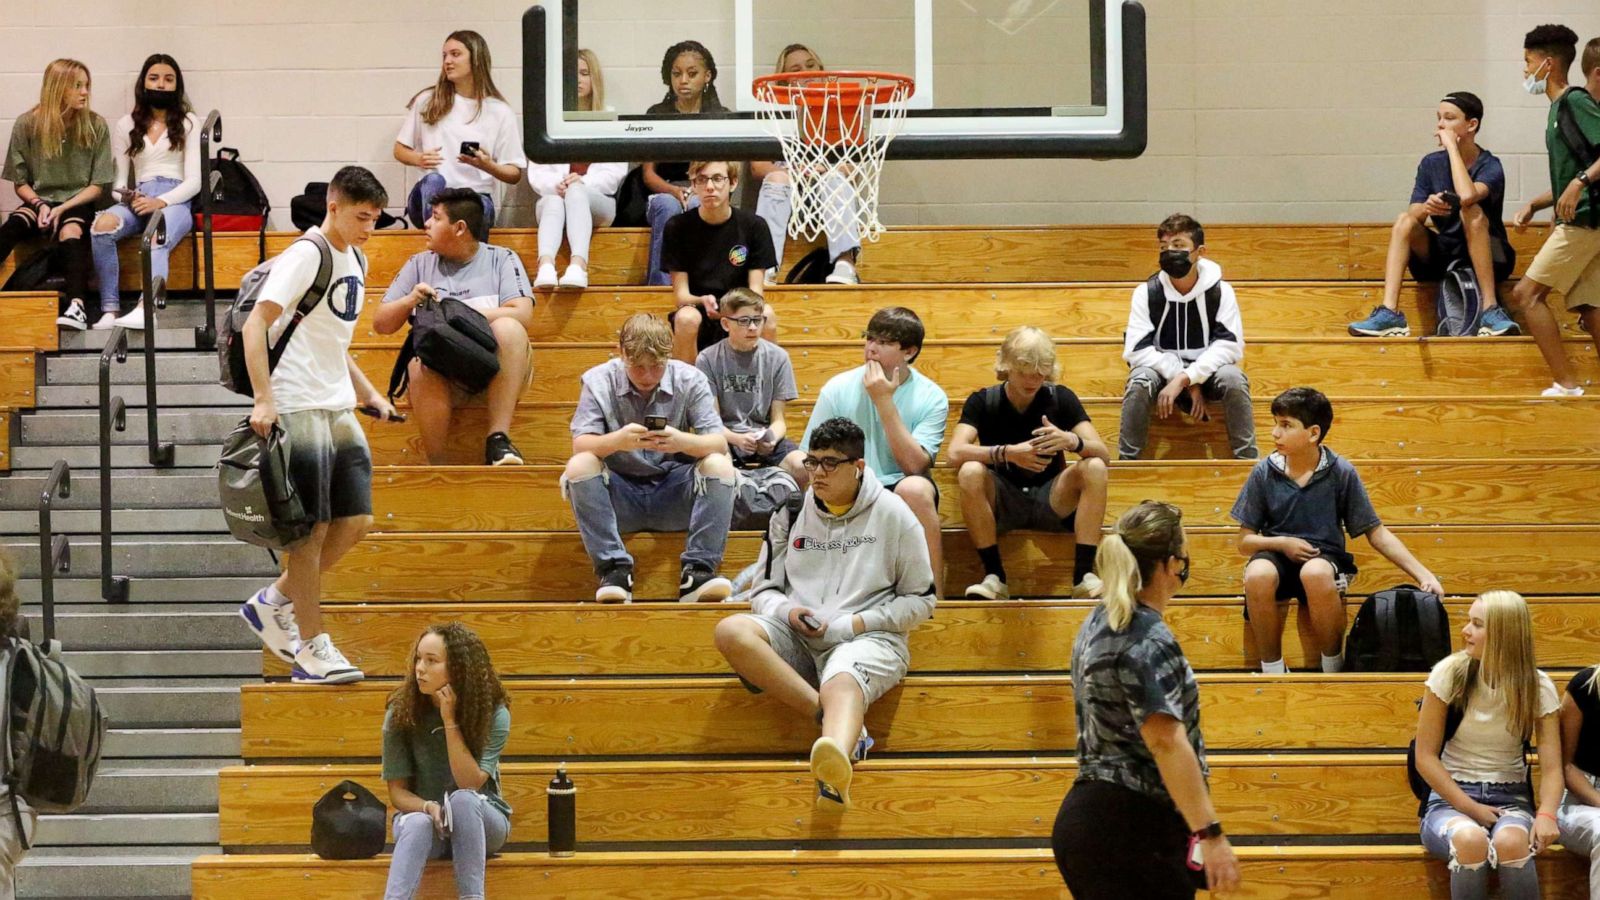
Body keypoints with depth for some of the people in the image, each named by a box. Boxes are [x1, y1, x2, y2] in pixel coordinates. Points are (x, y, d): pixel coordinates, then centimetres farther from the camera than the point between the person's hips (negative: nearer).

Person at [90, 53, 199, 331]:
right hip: (138, 200, 3)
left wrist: (161, 201, -14)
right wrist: (128, 197, -8)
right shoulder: (126, 126, 20)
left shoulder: (188, 123, 13)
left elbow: (194, 180, 4)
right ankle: (109, 309, -37)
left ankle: (146, 309, -62)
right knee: (102, 225, -32)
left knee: (158, 237, -38)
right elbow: (119, 180, 17)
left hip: (175, 201, -3)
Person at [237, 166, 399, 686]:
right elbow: (256, 325, -17)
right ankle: (311, 651, 1)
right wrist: (263, 400, -24)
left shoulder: (354, 261, 16)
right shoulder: (306, 256, -11)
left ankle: (273, 603, 20)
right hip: (300, 408, -9)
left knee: (356, 522, 5)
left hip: (339, 409, 9)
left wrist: (367, 392, 18)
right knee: (312, 530, -5)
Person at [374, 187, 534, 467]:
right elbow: (381, 323, 18)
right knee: (424, 361, -34)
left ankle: (498, 439, -31)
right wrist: (410, 301, -3)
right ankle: (437, 466, -27)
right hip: (444, 374, 1)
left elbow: (522, 316, -7)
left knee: (509, 329, -32)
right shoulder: (420, 264, 18)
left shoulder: (501, 259, 9)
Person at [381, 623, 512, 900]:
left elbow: (470, 784, -18)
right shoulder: (401, 713, -6)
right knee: (419, 824, -37)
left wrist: (450, 721, -21)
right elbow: (397, 791, -3)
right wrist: (426, 807, -25)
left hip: (480, 822, 0)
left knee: (461, 800, -36)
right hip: (418, 813, 0)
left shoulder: (494, 713, -10)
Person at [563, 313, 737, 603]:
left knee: (719, 466, -25)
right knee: (579, 465, -28)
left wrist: (683, 442, -34)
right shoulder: (599, 381, -4)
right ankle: (614, 570, -27)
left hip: (674, 494, 1)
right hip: (619, 497, -1)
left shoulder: (689, 380, -3)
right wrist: (617, 440, -38)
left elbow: (719, 444, -11)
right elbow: (580, 445, -15)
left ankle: (698, 571, -26)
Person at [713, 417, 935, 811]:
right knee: (732, 631, -27)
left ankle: (835, 771, -78)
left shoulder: (892, 515, 4)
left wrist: (852, 624, -8)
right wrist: (786, 612, -6)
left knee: (841, 683, -41)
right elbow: (764, 590, 19)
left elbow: (920, 601, 7)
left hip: (870, 638, -4)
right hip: (797, 640, 5)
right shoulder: (791, 514, 12)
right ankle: (841, 723, -35)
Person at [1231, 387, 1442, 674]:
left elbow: (1377, 534, 2)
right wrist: (1281, 543, -14)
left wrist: (1423, 574, -8)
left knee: (1315, 573, -40)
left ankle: (1333, 668, -17)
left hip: (1325, 556, -1)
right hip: (1277, 555, 1)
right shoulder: (1264, 473, 0)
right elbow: (1245, 540, 6)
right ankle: (1272, 670, -17)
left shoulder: (1341, 473, -3)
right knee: (1258, 574, -37)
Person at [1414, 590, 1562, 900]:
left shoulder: (1538, 688, -2)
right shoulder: (1450, 674, -5)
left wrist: (1546, 814, -28)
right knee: (1471, 839, -37)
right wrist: (1471, 809, -12)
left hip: (1510, 798, 1)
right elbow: (1425, 757, -3)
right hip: (1451, 796, -1)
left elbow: (1551, 767, -8)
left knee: (1510, 841, -37)